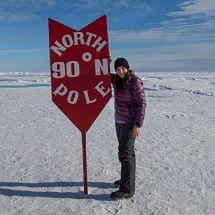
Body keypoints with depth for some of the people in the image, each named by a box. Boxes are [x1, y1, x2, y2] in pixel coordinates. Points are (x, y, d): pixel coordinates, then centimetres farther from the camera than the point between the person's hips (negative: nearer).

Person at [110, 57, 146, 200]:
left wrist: (138, 125, -22)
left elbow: (141, 103, -19)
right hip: (119, 120, 8)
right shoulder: (116, 79, 5)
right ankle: (127, 179, 33)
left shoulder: (135, 82, -18)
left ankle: (127, 189, 2)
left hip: (130, 122, -8)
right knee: (127, 151, 18)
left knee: (125, 153, -7)